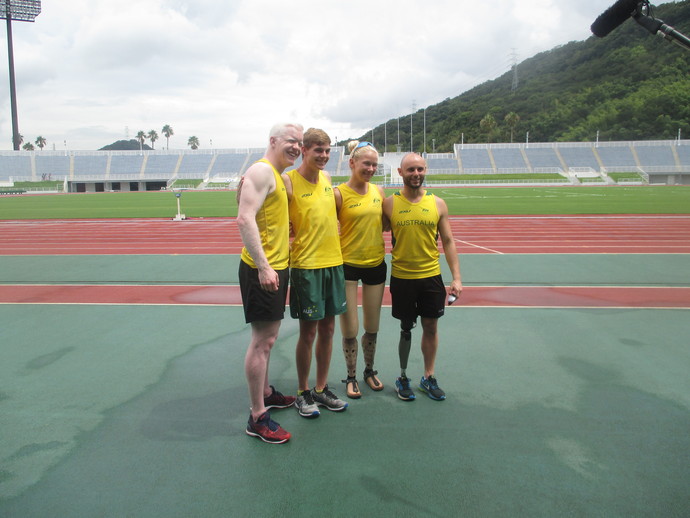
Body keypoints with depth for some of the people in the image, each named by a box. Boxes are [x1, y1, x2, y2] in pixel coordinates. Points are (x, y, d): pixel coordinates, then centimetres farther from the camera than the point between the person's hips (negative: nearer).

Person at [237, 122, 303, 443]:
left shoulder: (279, 176, 17)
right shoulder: (262, 171, -13)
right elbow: (245, 219, -24)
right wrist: (263, 267, -27)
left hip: (276, 268, 10)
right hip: (261, 270, -10)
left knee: (268, 338, 20)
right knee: (262, 340, -5)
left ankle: (266, 393, 37)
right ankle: (257, 418, 5)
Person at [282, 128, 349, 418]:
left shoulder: (326, 178, 10)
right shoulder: (288, 181, -10)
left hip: (333, 262, 6)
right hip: (306, 266, -6)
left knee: (327, 328, 12)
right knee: (308, 331, 2)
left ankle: (322, 389, 27)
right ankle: (302, 393, 20)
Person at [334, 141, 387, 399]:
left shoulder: (378, 191, 4)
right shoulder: (339, 194, -10)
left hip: (376, 264, 4)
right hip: (348, 265, -4)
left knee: (372, 328, 15)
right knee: (349, 330, 4)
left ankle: (370, 370, 37)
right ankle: (351, 377, 26)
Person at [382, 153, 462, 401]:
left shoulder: (437, 204, 1)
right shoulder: (389, 203, -3)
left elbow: (448, 242, 5)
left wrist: (456, 277, 0)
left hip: (431, 276, 2)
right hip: (402, 277, -1)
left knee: (431, 327, 9)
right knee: (406, 328, 9)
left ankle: (429, 377, 26)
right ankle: (402, 377, 27)